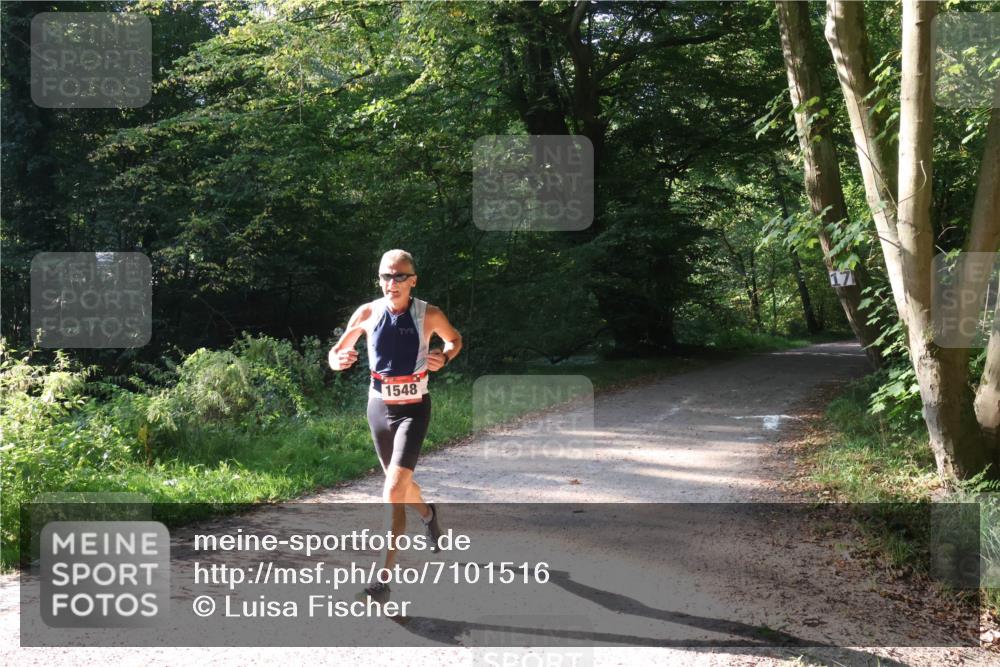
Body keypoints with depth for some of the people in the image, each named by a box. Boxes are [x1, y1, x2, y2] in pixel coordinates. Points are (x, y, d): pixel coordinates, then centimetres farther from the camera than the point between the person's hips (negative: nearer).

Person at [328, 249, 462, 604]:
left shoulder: (429, 315, -11)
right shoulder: (367, 314, -7)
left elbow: (455, 338, 9)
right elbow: (336, 353, 4)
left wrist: (444, 357, -13)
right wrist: (339, 360, -21)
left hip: (413, 409, -4)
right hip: (379, 407, 4)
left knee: (394, 488, -18)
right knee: (400, 483, 21)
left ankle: (384, 578, -15)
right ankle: (427, 514, 56)